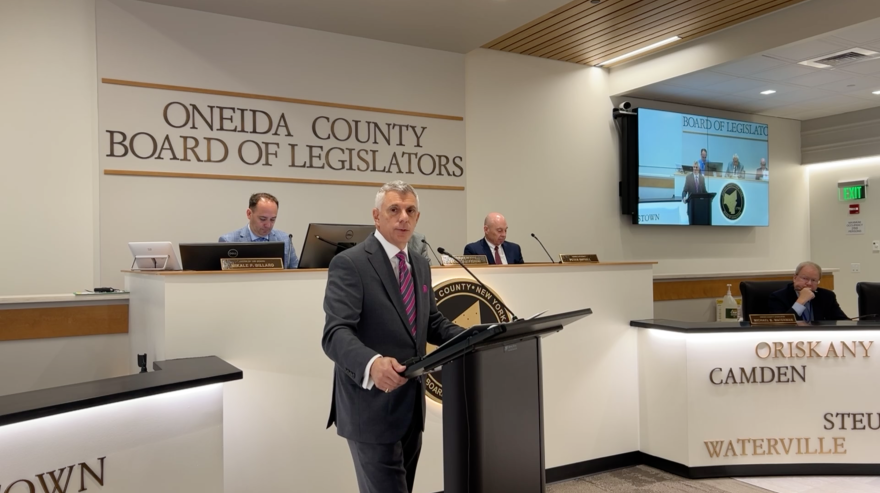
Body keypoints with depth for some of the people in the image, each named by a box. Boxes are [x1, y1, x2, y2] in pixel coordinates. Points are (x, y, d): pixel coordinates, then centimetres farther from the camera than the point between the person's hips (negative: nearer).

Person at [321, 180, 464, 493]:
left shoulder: (420, 265, 11)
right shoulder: (349, 264, -13)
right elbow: (336, 333, -24)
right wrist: (373, 363, -44)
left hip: (411, 404, 8)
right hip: (372, 407, -8)